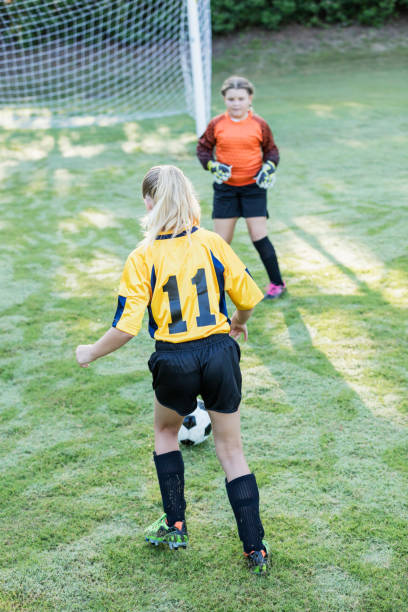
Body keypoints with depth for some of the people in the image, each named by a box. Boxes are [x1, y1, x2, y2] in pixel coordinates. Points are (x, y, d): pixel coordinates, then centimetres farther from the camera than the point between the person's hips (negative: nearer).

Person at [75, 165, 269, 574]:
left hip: (175, 360, -1)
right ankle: (255, 550, 15)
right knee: (231, 451, 14)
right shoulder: (212, 243, -1)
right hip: (220, 352, 2)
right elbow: (248, 296, 3)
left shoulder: (142, 257, -8)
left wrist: (91, 353, 6)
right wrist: (238, 323, 25)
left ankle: (175, 527, 31)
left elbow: (127, 326, -11)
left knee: (165, 431, 28)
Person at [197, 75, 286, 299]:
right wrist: (211, 165, -10)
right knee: (222, 239, 3)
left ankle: (277, 283, 9)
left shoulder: (259, 124, -3)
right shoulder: (216, 124, -2)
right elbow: (203, 147, 8)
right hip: (225, 187, 2)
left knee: (259, 236, -6)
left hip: (253, 187, -1)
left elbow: (271, 150, 8)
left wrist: (269, 167, -11)